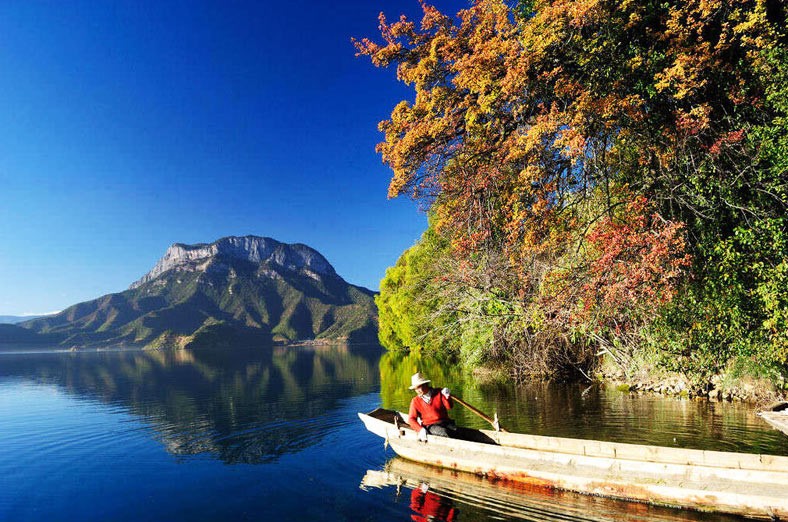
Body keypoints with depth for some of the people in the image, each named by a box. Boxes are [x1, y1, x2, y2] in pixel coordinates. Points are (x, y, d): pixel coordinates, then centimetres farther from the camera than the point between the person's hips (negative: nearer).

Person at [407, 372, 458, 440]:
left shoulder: (438, 393, 11)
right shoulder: (415, 401, 9)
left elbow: (449, 406, 3)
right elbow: (411, 419, 3)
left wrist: (447, 397, -18)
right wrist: (420, 429, -14)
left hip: (445, 422, 2)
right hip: (430, 426, -2)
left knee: (457, 431, -31)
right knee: (444, 432, -35)